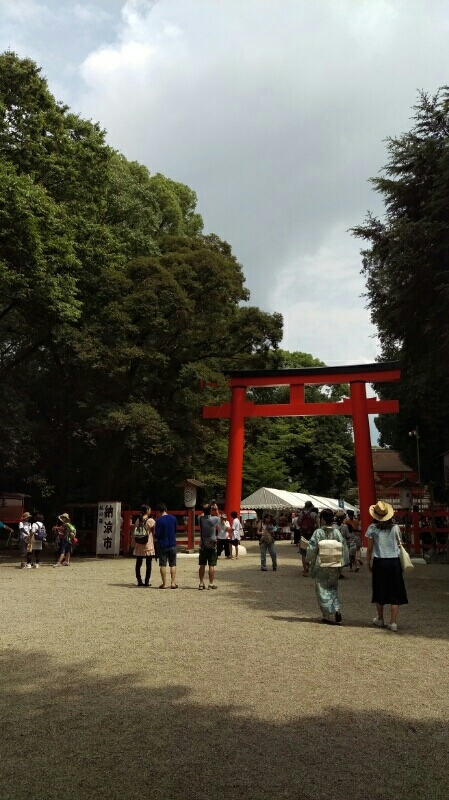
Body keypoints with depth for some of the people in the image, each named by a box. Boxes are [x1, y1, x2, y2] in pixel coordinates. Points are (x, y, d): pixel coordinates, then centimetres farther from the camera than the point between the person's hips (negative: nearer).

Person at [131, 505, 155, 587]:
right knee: (148, 564, 4)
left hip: (138, 546, 4)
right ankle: (147, 581, 4)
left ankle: (139, 581, 13)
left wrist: (135, 544, 14)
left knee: (138, 564, 10)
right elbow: (155, 533, -7)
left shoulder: (137, 520, 5)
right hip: (148, 547, -4)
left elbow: (133, 533, 7)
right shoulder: (151, 521, -8)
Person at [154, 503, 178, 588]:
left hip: (162, 545, -3)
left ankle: (164, 584, 6)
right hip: (172, 544, 3)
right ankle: (173, 582, 8)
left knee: (163, 565, 5)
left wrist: (155, 536, 6)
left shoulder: (159, 520, -14)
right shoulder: (173, 518, 0)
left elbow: (156, 535, -15)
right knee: (173, 564, 11)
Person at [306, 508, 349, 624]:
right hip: (334, 567, 3)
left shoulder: (318, 532, -13)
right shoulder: (337, 532, -4)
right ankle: (337, 609, -1)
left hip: (321, 566, -3)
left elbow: (311, 549, -11)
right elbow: (344, 548, 0)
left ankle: (326, 616, 9)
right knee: (333, 589, 18)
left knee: (322, 590, 8)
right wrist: (341, 562, 12)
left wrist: (309, 560, 7)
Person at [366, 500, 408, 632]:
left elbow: (369, 548, -2)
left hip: (379, 562, -1)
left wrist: (368, 563, 7)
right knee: (395, 592, 7)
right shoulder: (395, 527, 0)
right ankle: (393, 622, 3)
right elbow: (399, 544, 3)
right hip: (394, 562, 1)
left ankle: (380, 619, 27)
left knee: (379, 591, 14)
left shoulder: (373, 528, -5)